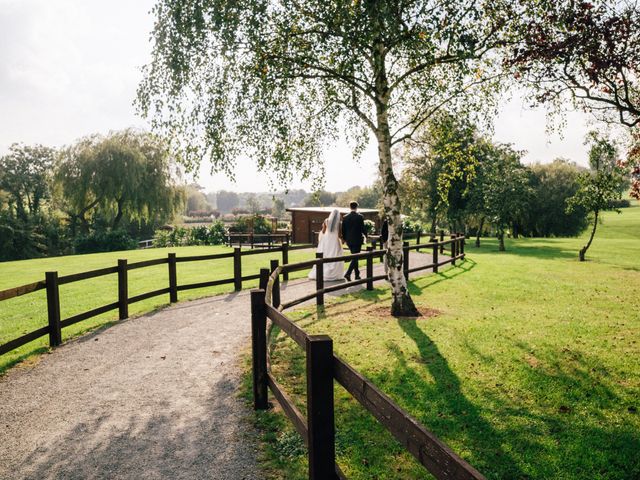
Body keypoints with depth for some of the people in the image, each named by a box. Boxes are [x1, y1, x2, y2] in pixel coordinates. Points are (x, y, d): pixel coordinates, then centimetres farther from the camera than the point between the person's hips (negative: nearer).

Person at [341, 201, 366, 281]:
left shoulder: (345, 217, 2)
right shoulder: (360, 217, -10)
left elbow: (343, 230, 6)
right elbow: (363, 228, -7)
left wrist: (344, 239, 17)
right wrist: (364, 234, 13)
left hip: (349, 240, 5)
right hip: (357, 240, -5)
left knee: (354, 257, 17)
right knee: (355, 258, -2)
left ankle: (357, 275, 23)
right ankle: (348, 273, -18)